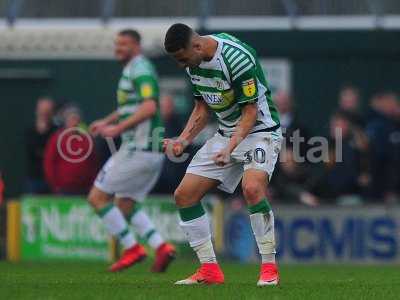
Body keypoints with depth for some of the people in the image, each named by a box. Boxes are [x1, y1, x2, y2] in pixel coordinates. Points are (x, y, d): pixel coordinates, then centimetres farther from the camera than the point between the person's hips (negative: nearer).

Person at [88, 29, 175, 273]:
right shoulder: (133, 69, 19)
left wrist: (118, 129, -27)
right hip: (153, 152, 10)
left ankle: (132, 248, -4)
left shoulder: (140, 69, -12)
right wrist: (106, 122, 25)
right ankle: (162, 247, 4)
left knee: (97, 197, -4)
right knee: (125, 205, 16)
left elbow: (149, 107, -27)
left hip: (138, 150, -10)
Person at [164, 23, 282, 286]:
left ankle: (270, 268, -22)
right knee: (184, 195, -1)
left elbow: (251, 111, -22)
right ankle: (209, 269, 7)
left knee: (252, 188, -34)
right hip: (226, 133, 8)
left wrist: (230, 148, -32)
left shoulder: (237, 58, -26)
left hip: (259, 130, -8)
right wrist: (183, 140, -3)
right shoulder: (193, 61, -1)